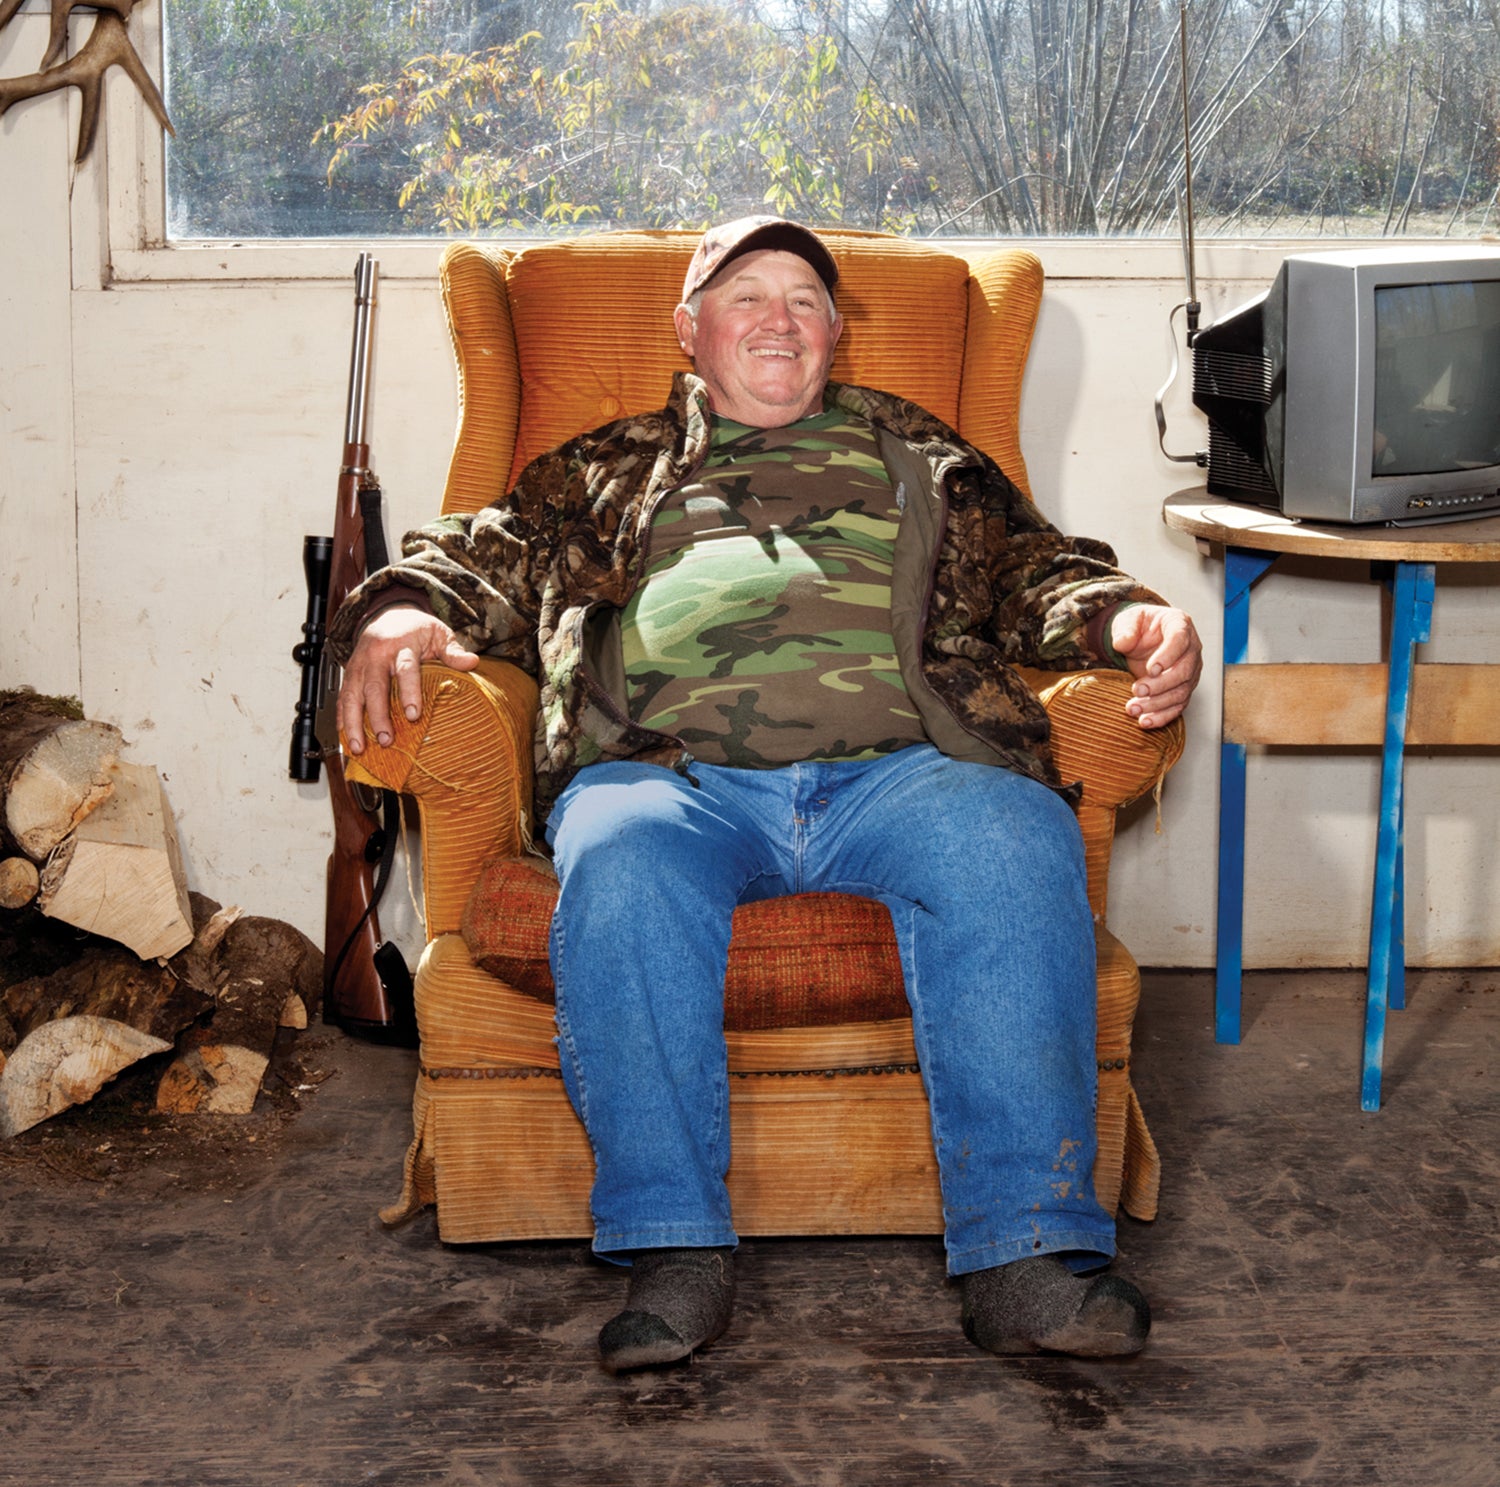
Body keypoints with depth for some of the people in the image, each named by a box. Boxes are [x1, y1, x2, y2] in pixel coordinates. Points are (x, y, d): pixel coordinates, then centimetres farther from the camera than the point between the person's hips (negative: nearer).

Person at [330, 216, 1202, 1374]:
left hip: (894, 768, 1)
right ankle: (674, 1251, -28)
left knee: (1016, 843, -33)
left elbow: (1034, 571, 24)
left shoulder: (918, 458, 33)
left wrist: (1127, 618, 2)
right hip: (671, 770, 0)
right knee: (621, 864, -36)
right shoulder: (607, 472, 32)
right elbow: (484, 554, 22)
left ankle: (1028, 1248, -32)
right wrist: (400, 611, -1)